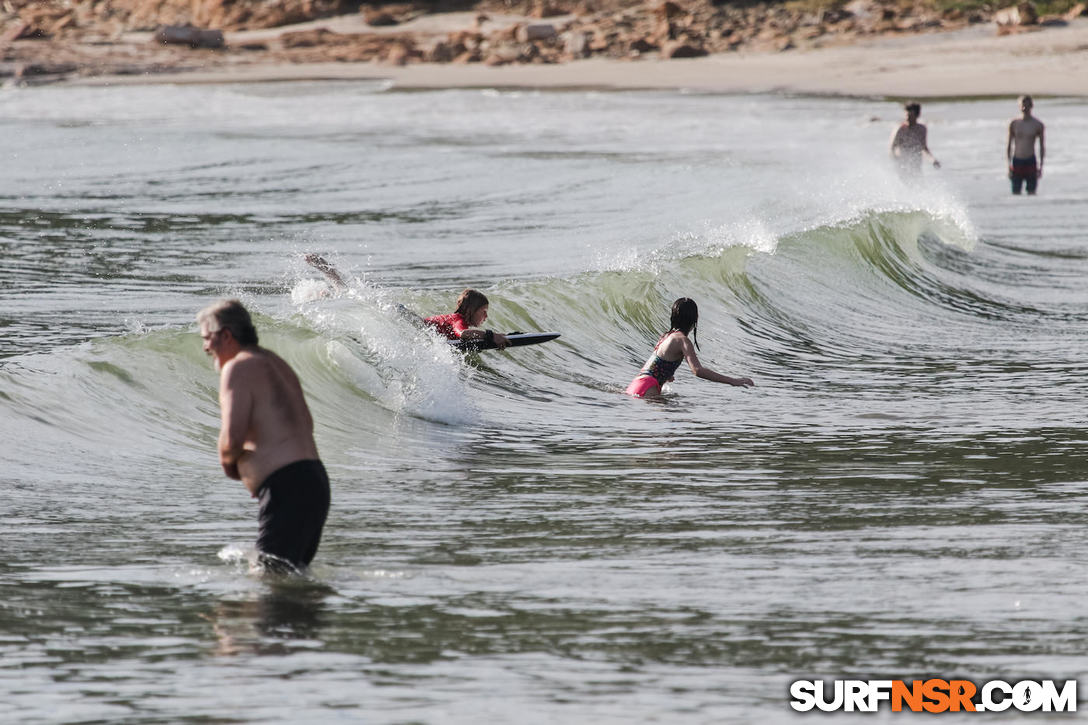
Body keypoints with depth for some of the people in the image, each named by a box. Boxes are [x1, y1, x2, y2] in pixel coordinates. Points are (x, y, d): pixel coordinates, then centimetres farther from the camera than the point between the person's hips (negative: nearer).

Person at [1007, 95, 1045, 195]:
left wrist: (1041, 166, 1)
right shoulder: (1014, 124, 4)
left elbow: (1042, 146, 6)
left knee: (1031, 193, -3)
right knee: (1015, 193, -2)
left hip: (1030, 162, -1)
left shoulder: (1038, 125, 1)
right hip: (1016, 162, 1)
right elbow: (1009, 145, 9)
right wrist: (1009, 164, 3)